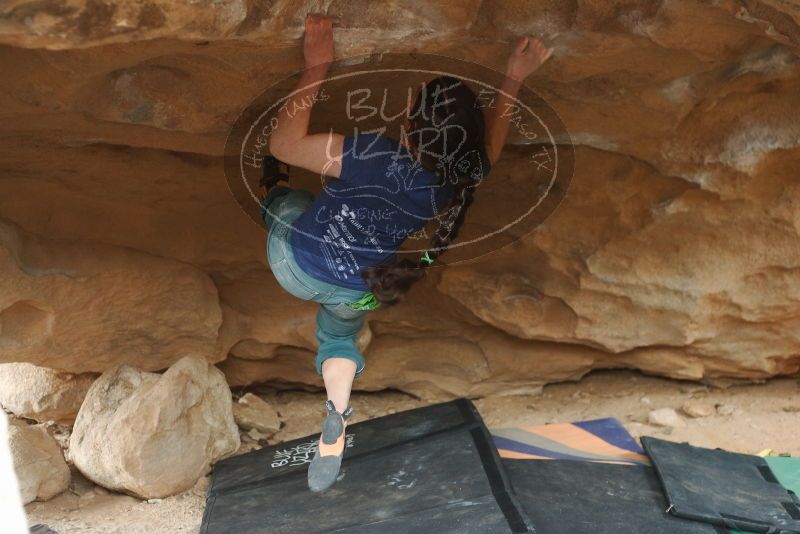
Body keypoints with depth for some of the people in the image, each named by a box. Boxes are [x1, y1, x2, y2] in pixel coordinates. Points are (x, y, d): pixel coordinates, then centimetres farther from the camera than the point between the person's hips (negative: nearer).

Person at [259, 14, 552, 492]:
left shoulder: (378, 159, -42)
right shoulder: (464, 179, -24)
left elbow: (283, 144, -33)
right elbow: (491, 144, 2)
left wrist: (317, 68, -29)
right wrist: (514, 79, 4)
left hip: (297, 264, -4)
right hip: (359, 292, 4)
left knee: (279, 198, 27)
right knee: (340, 336, 34)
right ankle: (337, 420, 18)